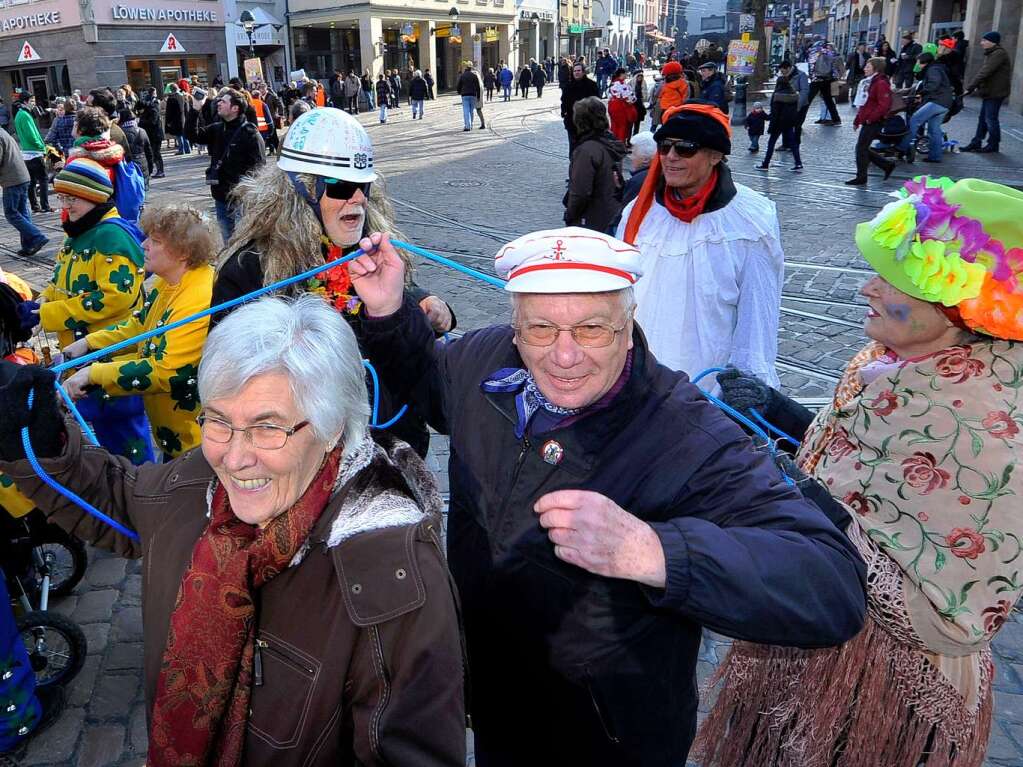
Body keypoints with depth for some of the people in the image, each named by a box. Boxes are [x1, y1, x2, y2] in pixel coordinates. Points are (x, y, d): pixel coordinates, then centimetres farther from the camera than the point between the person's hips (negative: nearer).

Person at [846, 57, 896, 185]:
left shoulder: (881, 83, -14)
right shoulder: (867, 81, 16)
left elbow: (884, 105, -23)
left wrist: (871, 118, -22)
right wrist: (857, 120, 21)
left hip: (874, 122, -10)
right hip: (866, 121, 10)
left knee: (861, 148, -6)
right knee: (864, 148, 12)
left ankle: (861, 177, 3)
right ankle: (888, 165, 24)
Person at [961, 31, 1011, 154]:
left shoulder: (999, 54, -17)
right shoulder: (991, 54, 16)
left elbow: (985, 72, -24)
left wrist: (970, 87, -23)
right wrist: (977, 87, 6)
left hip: (995, 92, -10)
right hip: (989, 92, 10)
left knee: (991, 119, -3)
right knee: (983, 118, 11)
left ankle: (993, 145, 6)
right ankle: (976, 143, 15)